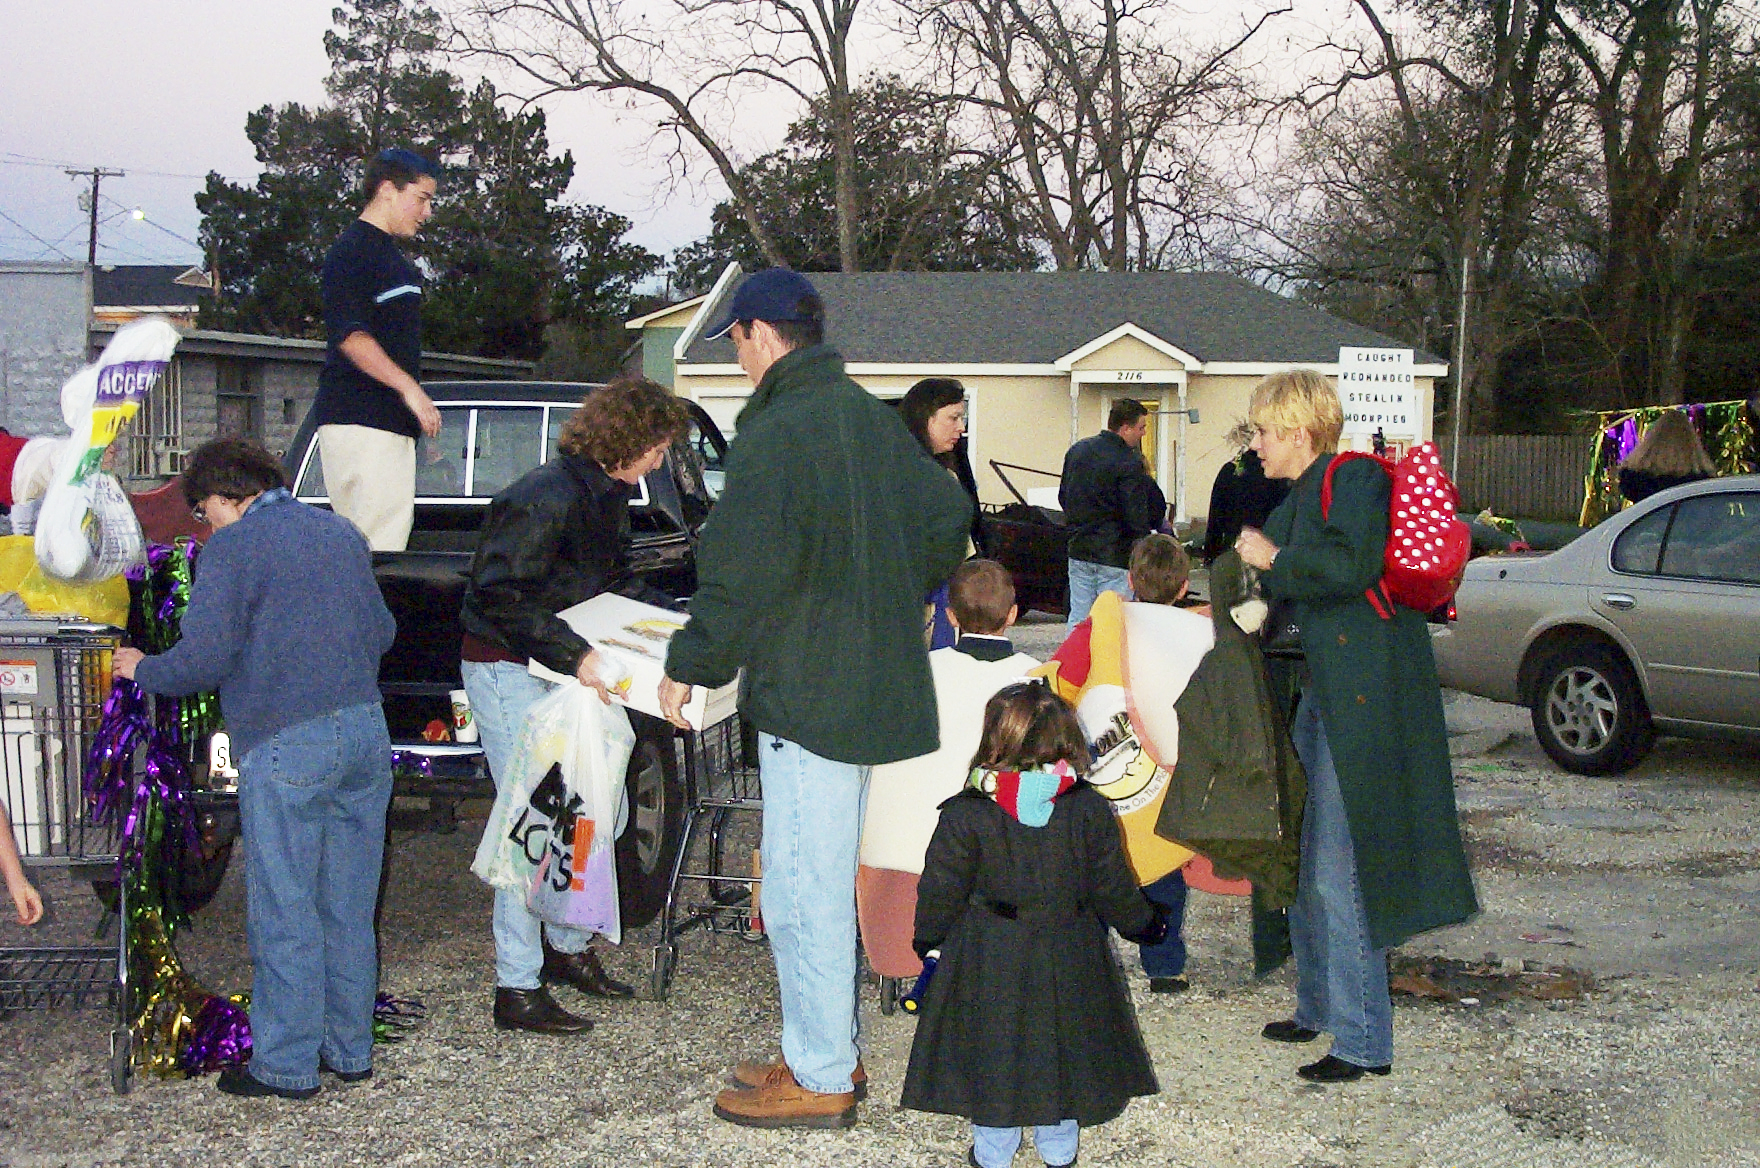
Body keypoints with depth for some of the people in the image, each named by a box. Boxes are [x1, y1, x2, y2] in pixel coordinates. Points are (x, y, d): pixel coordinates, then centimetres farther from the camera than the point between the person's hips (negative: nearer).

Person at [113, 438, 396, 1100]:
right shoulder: (342, 534, 15)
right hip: (365, 732, 7)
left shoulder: (233, 547, -5)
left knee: (284, 915, 2)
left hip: (286, 746, -7)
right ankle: (351, 1050, 22)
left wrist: (142, 670, 8)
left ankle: (288, 1066, 8)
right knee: (349, 908, 15)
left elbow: (205, 659, -10)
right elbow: (380, 633, 22)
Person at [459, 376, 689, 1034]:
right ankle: (517, 990, 0)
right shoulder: (545, 498, -22)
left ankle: (566, 944, 29)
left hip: (561, 668, 9)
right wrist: (574, 655, -32)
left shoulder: (608, 496, 9)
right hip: (505, 667, -9)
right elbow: (498, 595, -27)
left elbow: (614, 582, 21)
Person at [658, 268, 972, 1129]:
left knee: (803, 892, -2)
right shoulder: (872, 419, 11)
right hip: (872, 685, 10)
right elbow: (947, 516, 19)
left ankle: (820, 1080, 6)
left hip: (807, 694, -9)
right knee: (825, 881, 18)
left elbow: (740, 574, -20)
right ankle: (832, 1049, 28)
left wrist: (689, 665, -7)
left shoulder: (774, 435, -16)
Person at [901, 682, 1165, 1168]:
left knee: (993, 1050, 13)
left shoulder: (966, 816, -16)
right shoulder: (1090, 810, -10)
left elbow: (941, 891, -8)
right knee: (1063, 1045, 18)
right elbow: (1113, 887, -2)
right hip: (1068, 960, 2)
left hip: (990, 961, -2)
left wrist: (928, 939, 10)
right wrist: (1146, 924, 17)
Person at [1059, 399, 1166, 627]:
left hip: (1078, 551, 7)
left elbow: (1063, 498, 17)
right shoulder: (1129, 463, -16)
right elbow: (1137, 517, -17)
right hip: (1115, 555, -7)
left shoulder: (1077, 450, 8)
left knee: (1077, 618, 11)